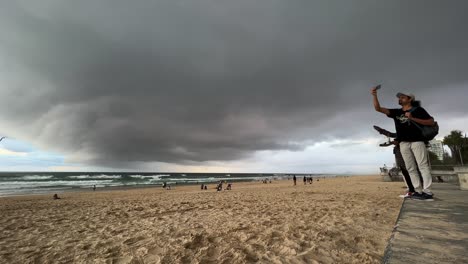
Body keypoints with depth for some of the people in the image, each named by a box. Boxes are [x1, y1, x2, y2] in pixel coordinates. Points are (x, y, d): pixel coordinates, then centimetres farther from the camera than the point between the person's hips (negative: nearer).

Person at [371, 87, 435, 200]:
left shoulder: (418, 110, 7)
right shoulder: (396, 112, 13)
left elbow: (431, 122, 1)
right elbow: (378, 108, 4)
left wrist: (413, 118, -10)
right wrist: (374, 95, -9)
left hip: (417, 141, -4)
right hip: (403, 143, 4)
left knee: (423, 166, -7)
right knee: (410, 168, 3)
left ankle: (427, 192, -6)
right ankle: (418, 191, 7)